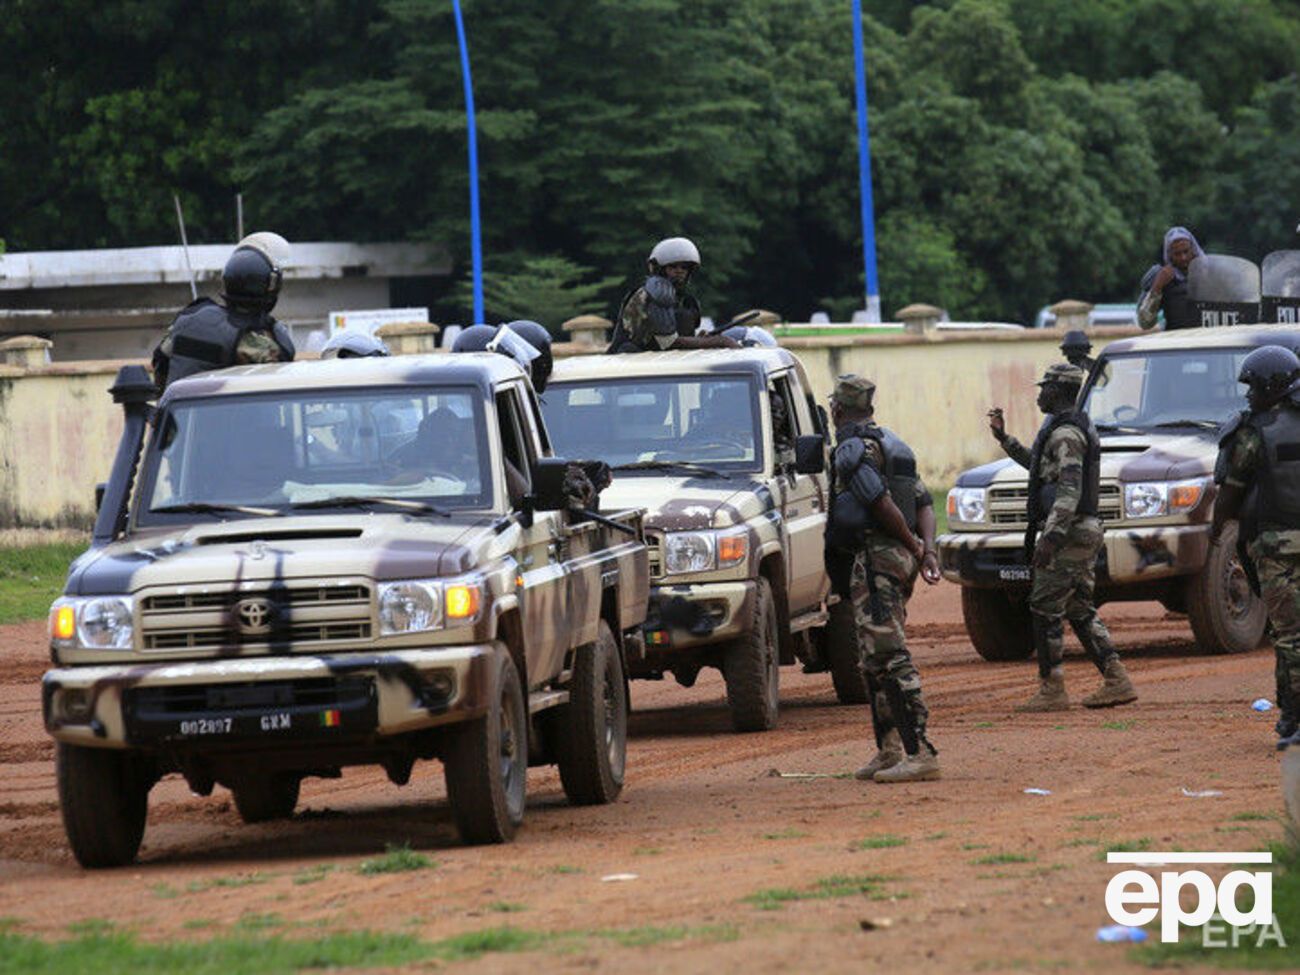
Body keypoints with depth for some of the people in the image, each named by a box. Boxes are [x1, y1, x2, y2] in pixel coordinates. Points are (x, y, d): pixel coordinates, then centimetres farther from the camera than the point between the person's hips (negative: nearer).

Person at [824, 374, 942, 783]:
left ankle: (919, 752, -21)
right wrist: (927, 550, 2)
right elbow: (923, 503, 15)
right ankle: (888, 752, 19)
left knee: (889, 656, -14)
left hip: (876, 557, -10)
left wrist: (914, 547, -9)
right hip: (900, 558, 10)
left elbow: (882, 503, -20)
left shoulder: (852, 449, -10)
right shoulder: (892, 445, 20)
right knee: (876, 657, 17)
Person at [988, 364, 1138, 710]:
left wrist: (1050, 536, -30)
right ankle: (1116, 681, 8)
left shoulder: (1065, 434, -16)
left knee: (1045, 609, -4)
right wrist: (1004, 438, 31)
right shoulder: (1078, 428, 18)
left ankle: (1052, 689, -2)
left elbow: (1069, 490, -25)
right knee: (1079, 610, 13)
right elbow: (1038, 464, 33)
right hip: (1086, 534, 10)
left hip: (1066, 535, -10)